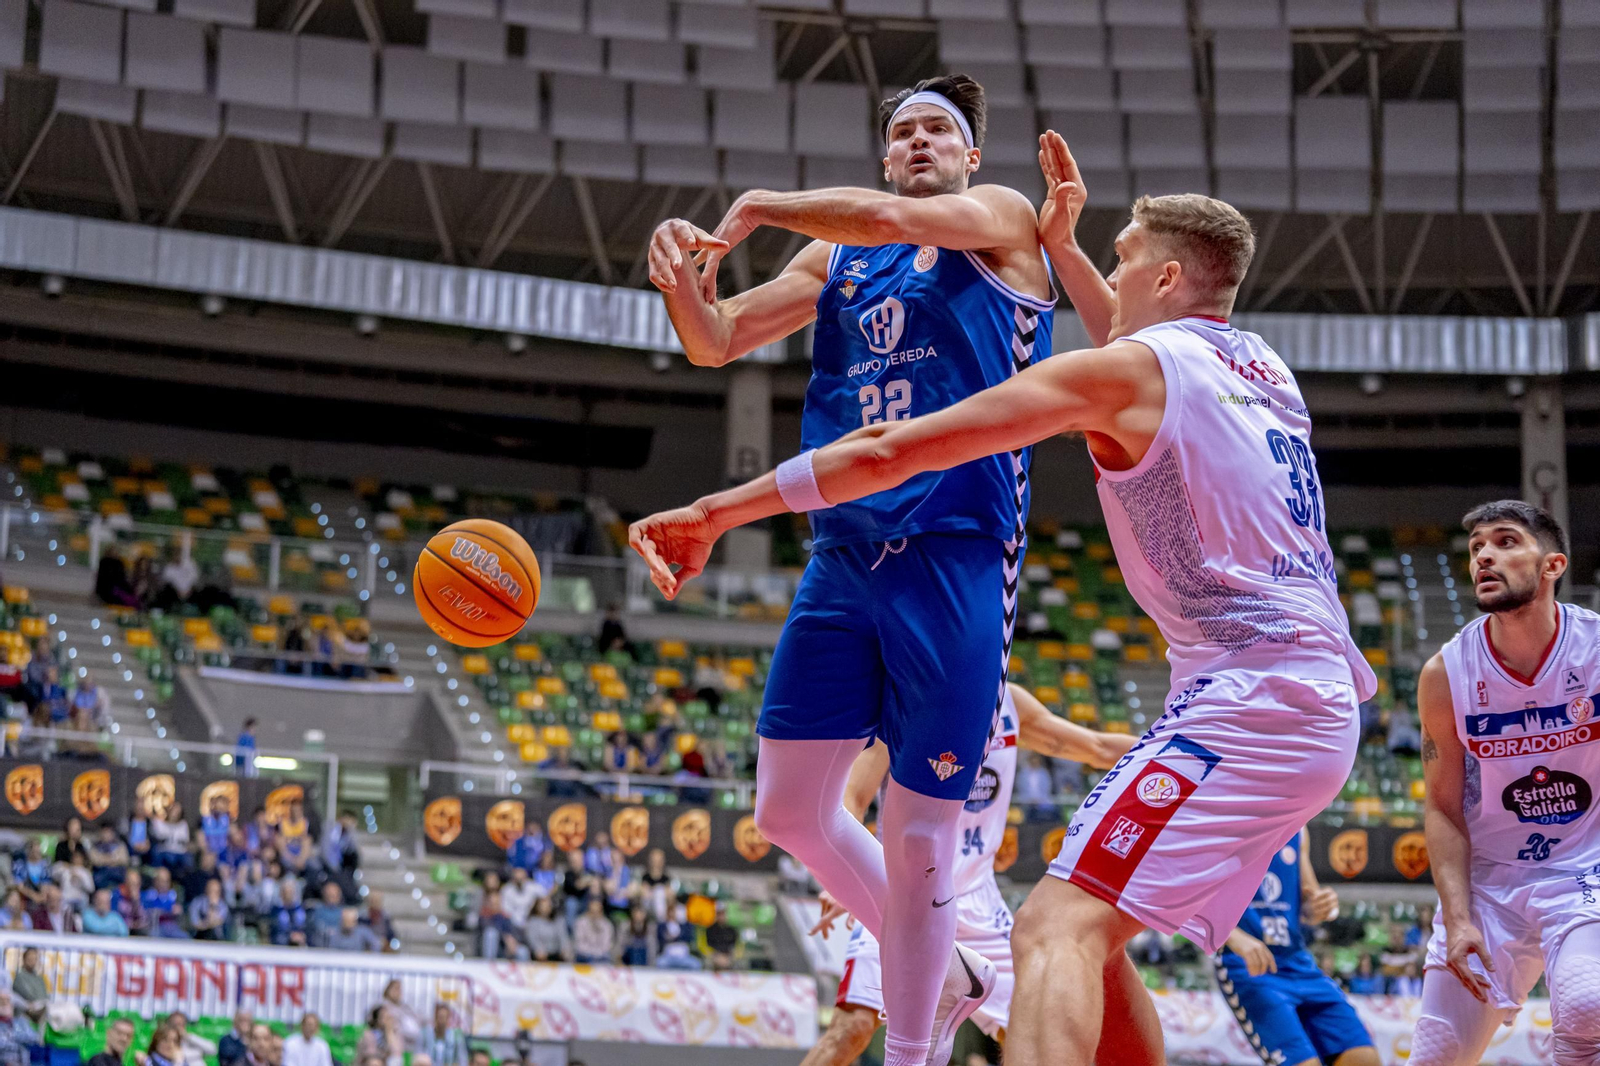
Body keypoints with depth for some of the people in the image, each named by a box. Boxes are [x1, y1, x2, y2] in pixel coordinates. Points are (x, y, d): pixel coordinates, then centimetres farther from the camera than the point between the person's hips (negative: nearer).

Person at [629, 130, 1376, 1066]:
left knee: (1059, 928, -21)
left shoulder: (1126, 367, -3)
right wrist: (1063, 247, 46)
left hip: (1244, 697, -9)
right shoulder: (1260, 364, 19)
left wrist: (714, 515, 0)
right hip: (1320, 703, 9)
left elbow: (890, 450, -5)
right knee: (1093, 938, 17)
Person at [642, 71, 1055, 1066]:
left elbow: (883, 217, -17)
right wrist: (682, 278, -7)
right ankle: (946, 976, 27)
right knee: (792, 809, 6)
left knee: (917, 836, -5)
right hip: (844, 556, 6)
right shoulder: (835, 258, 18)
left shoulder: (1003, 219, 1)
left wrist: (757, 207, -5)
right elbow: (716, 342, 15)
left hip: (956, 563, -6)